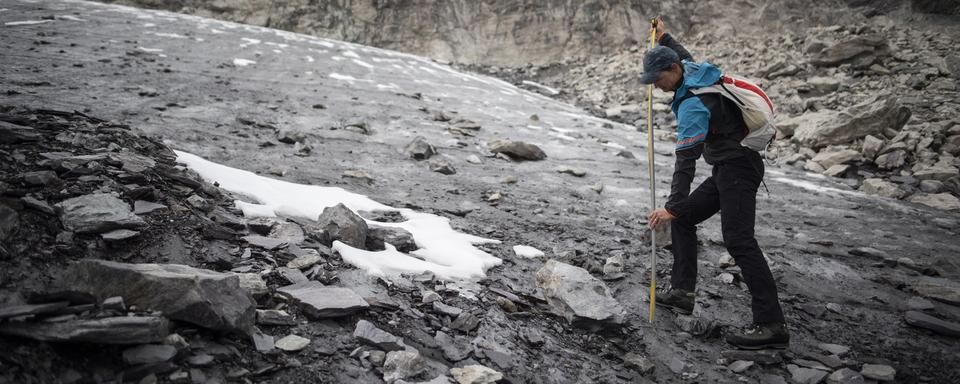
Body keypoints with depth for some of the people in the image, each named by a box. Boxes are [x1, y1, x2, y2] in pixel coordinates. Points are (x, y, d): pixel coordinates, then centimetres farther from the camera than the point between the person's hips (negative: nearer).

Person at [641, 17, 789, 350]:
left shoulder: (692, 103, -21)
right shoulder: (695, 70, 7)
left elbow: (686, 160, -27)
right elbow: (687, 59, 36)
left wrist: (672, 206, -29)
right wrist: (665, 39, 44)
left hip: (737, 169, -11)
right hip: (727, 169, 11)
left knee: (738, 240, -20)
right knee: (684, 218, 12)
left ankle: (771, 325, -22)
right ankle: (682, 292, 13)